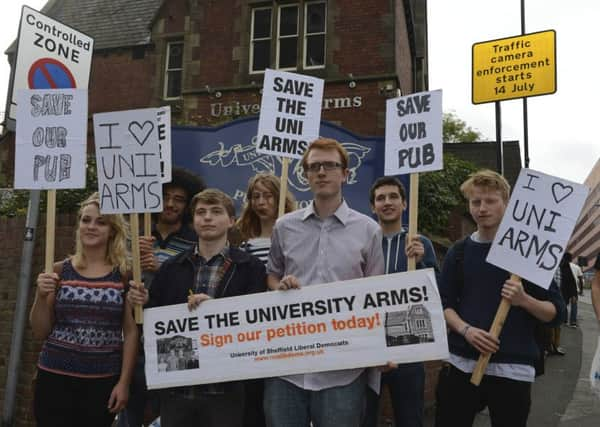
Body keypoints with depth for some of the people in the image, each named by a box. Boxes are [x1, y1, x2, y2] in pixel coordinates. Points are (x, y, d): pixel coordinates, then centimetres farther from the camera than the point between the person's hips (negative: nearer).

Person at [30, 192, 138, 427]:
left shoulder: (124, 275, -2)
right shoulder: (59, 271, 2)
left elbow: (131, 332, -1)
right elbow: (40, 331, 6)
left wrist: (124, 382, -5)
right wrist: (41, 296, -10)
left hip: (104, 380, -1)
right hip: (55, 377, 1)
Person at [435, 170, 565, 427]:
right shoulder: (459, 252, 7)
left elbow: (556, 313, 1)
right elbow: (444, 304, 8)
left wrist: (524, 300, -18)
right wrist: (465, 329, -10)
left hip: (513, 368, -2)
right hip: (461, 363, 2)